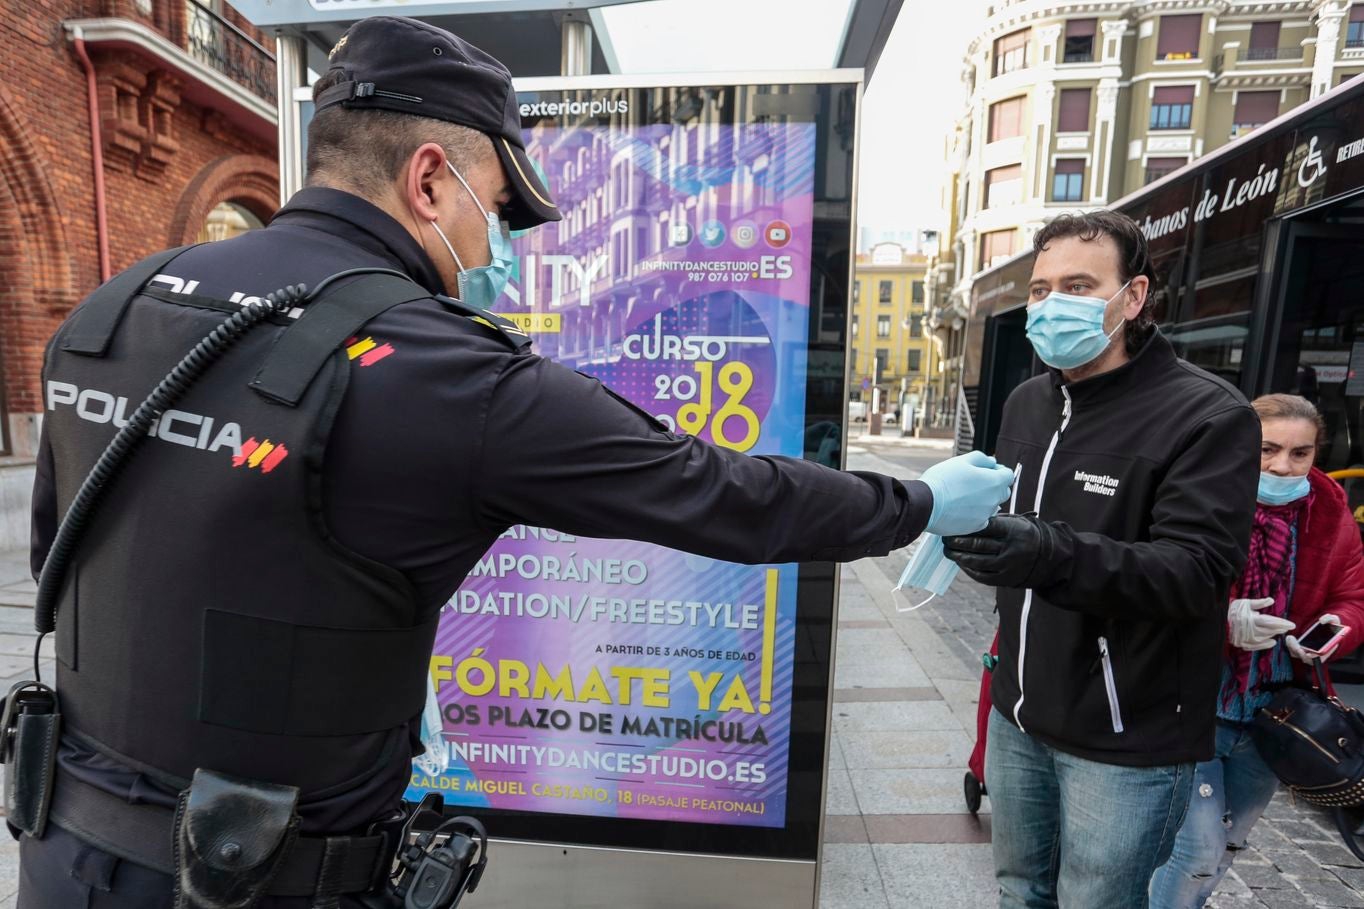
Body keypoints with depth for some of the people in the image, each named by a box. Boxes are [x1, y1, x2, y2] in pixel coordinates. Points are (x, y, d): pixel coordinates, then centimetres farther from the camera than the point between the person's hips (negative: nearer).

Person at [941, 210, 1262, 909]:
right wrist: (966, 524, -5)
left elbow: (1197, 571, -24)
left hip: (1127, 743, -5)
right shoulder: (1027, 401, 6)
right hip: (1019, 717, 6)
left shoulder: (1208, 416, -13)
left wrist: (1055, 555, -40)